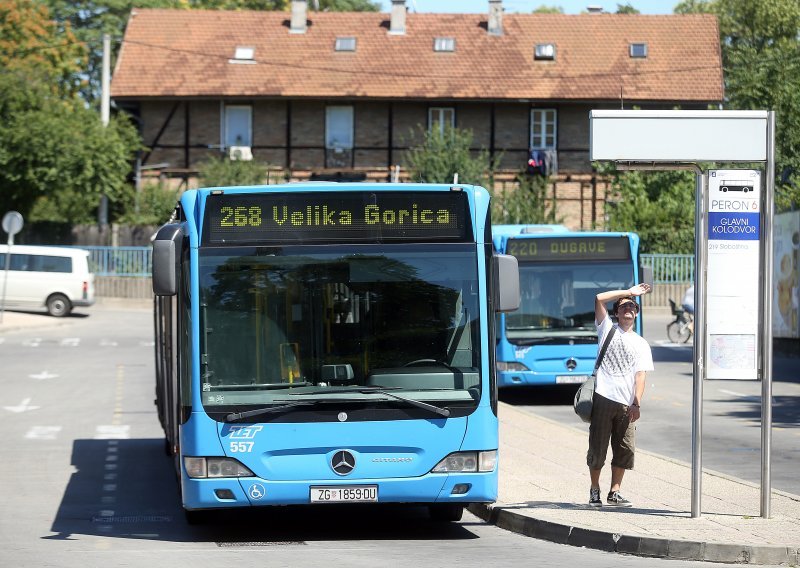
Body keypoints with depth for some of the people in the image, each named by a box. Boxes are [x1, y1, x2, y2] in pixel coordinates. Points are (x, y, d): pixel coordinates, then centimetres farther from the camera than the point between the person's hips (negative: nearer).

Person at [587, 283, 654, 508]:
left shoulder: (641, 344, 14)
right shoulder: (607, 329, 11)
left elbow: (641, 375, 3)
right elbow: (599, 298, -3)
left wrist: (637, 403, -10)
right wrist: (629, 292, 2)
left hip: (626, 404, 2)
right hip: (603, 399, -2)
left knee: (625, 449, -1)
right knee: (598, 447, -1)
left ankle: (614, 492, 8)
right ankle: (594, 490, 12)